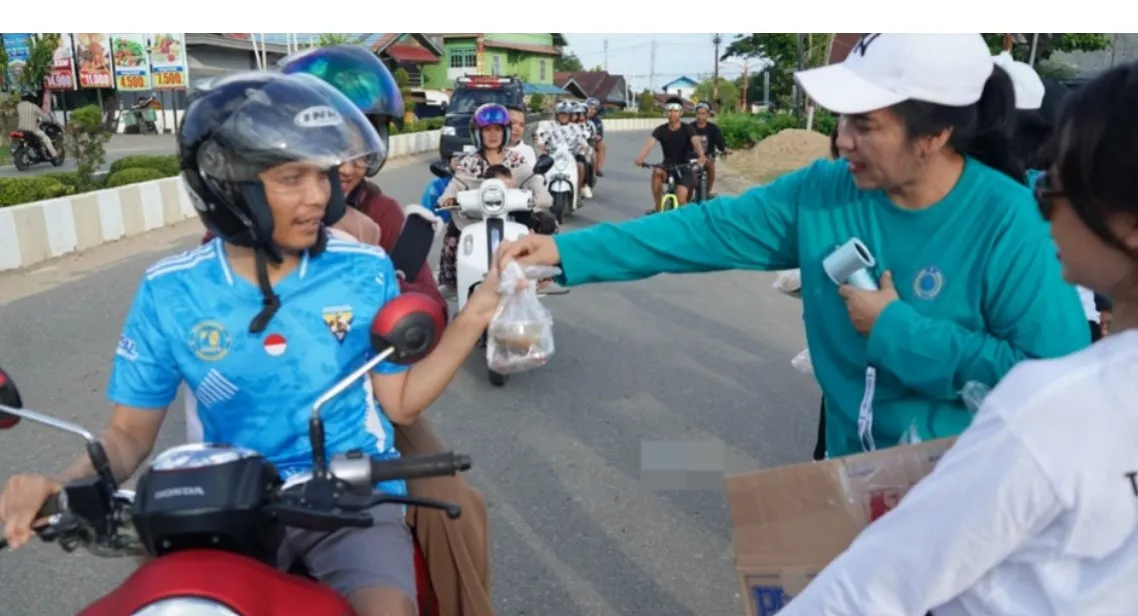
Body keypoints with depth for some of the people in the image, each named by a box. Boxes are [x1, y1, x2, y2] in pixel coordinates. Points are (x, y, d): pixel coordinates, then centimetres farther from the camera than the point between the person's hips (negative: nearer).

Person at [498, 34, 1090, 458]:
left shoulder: (1011, 225, -20)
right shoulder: (823, 193, -8)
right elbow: (709, 229, -10)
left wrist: (898, 331, -22)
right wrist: (567, 251, -15)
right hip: (854, 467, 4)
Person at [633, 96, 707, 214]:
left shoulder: (687, 129, -12)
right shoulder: (661, 130, -7)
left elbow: (696, 142, -30)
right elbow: (650, 143, -24)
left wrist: (701, 156, -53)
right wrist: (640, 157, -46)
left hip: (685, 168, -2)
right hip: (668, 166, 2)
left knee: (680, 200, -22)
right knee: (657, 171, -33)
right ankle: (657, 207, -19)